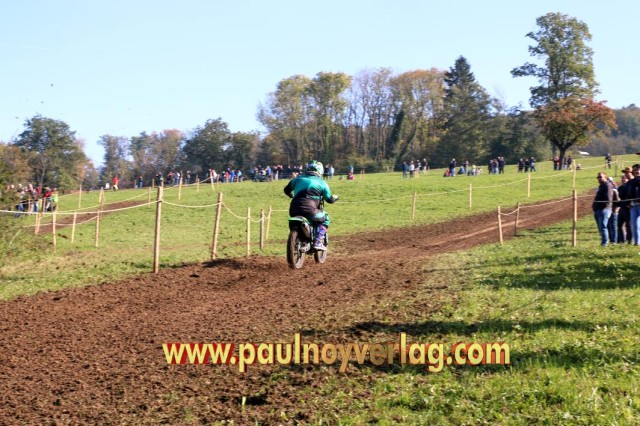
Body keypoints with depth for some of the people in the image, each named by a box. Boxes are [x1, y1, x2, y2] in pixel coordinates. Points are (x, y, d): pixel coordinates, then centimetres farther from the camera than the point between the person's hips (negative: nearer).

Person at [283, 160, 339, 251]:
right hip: (309, 210, -5)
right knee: (325, 219, 18)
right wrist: (335, 198, 35)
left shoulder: (298, 178, 20)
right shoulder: (321, 182, 10)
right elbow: (329, 199, 12)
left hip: (293, 210, 5)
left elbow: (287, 190, 32)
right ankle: (318, 242, 1)